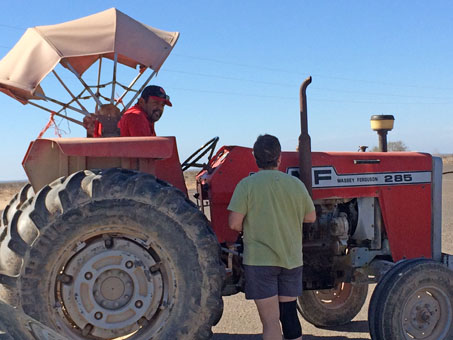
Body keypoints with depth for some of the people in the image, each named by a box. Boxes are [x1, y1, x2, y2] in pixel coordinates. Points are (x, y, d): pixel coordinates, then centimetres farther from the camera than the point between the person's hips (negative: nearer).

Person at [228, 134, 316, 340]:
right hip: (291, 259, 4)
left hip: (259, 260, -4)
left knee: (270, 321, 0)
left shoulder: (247, 184, -9)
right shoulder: (296, 184, 2)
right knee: (288, 312, 19)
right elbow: (311, 217, 12)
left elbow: (234, 223, -13)